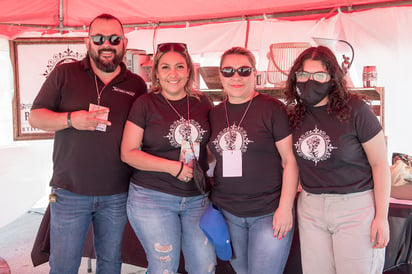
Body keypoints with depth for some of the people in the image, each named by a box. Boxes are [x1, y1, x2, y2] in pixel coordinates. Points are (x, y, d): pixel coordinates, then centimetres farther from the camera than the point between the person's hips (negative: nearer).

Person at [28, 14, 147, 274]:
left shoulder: (137, 84, 4)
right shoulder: (64, 74, 0)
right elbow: (35, 116, 0)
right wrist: (71, 119, -19)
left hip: (117, 195, 2)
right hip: (70, 192, -1)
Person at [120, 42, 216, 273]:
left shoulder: (203, 102, 6)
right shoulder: (145, 104, -4)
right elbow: (128, 153, -7)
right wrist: (172, 167, -16)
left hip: (197, 198, 4)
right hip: (153, 197, -3)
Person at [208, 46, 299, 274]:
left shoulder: (272, 108, -8)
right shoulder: (215, 114, 7)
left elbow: (290, 160, -8)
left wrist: (285, 208, -13)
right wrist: (211, 203, 10)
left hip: (268, 213, -4)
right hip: (227, 213, 5)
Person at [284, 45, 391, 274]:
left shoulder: (354, 110, -12)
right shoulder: (296, 115, 2)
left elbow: (379, 164, -8)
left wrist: (381, 217, -9)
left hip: (356, 207, -4)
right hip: (310, 208, 5)